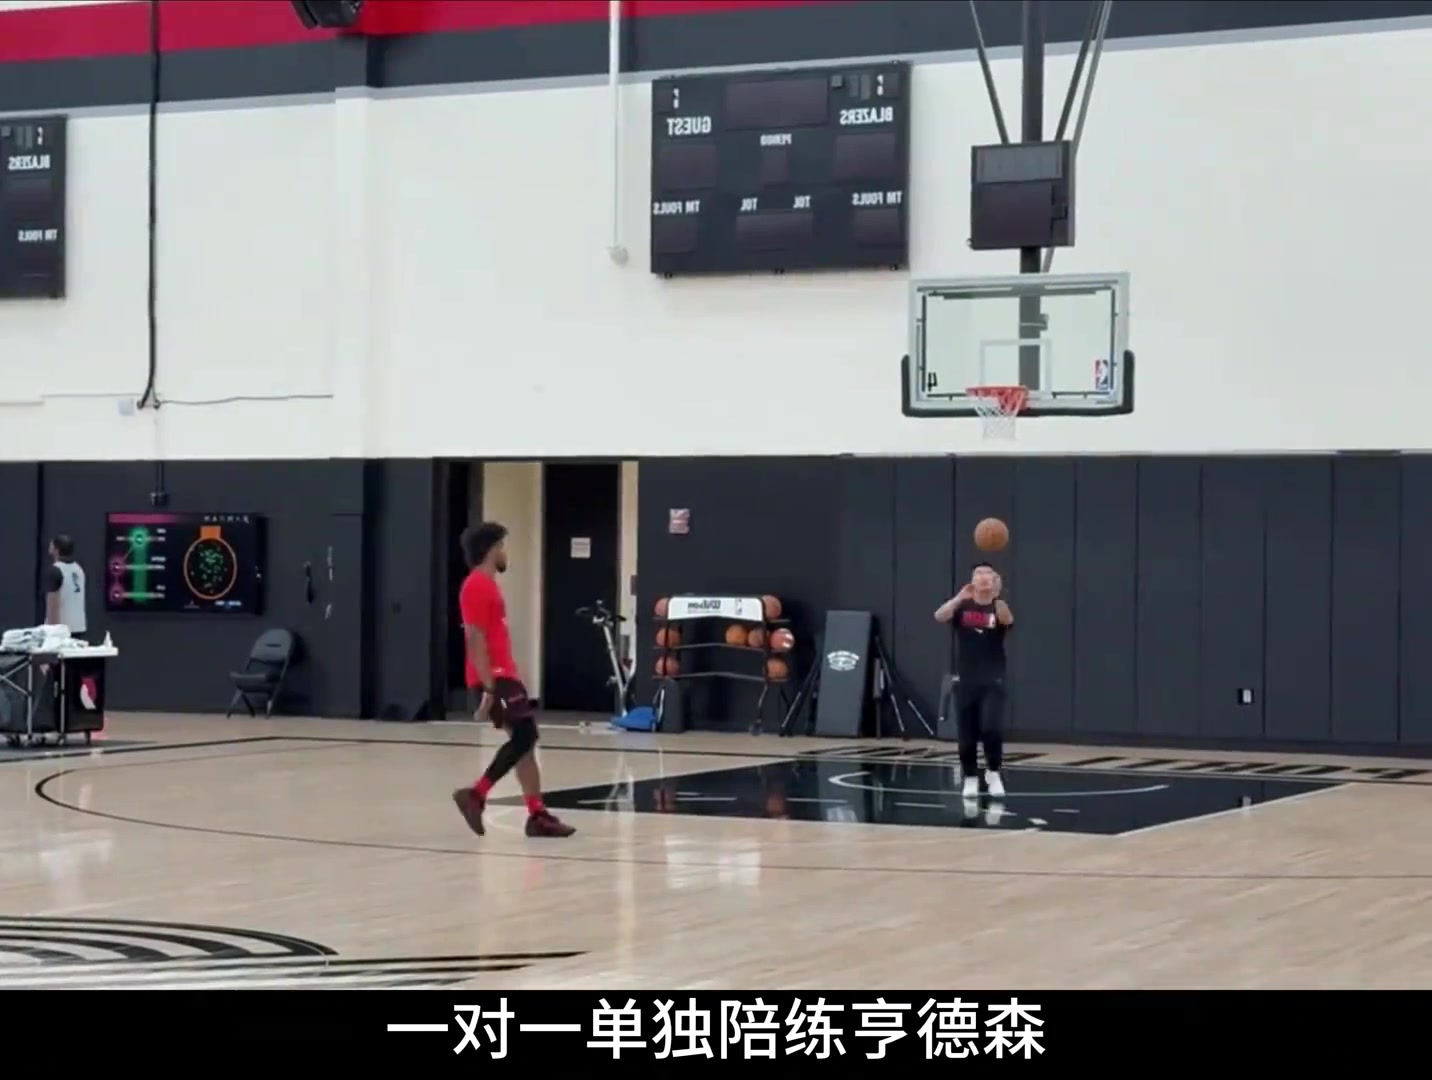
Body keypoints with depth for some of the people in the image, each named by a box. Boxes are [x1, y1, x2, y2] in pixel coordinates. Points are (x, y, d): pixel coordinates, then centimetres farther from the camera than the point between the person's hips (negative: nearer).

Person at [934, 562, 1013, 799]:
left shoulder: (999, 607, -2)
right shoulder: (962, 605, 1)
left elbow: (1007, 620, -26)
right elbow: (939, 616, -19)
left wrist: (997, 596, -45)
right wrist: (959, 598, -37)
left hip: (992, 681, -1)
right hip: (965, 680, 1)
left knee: (992, 728, -16)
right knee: (967, 734, 4)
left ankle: (993, 773, 6)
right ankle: (970, 778, 22)